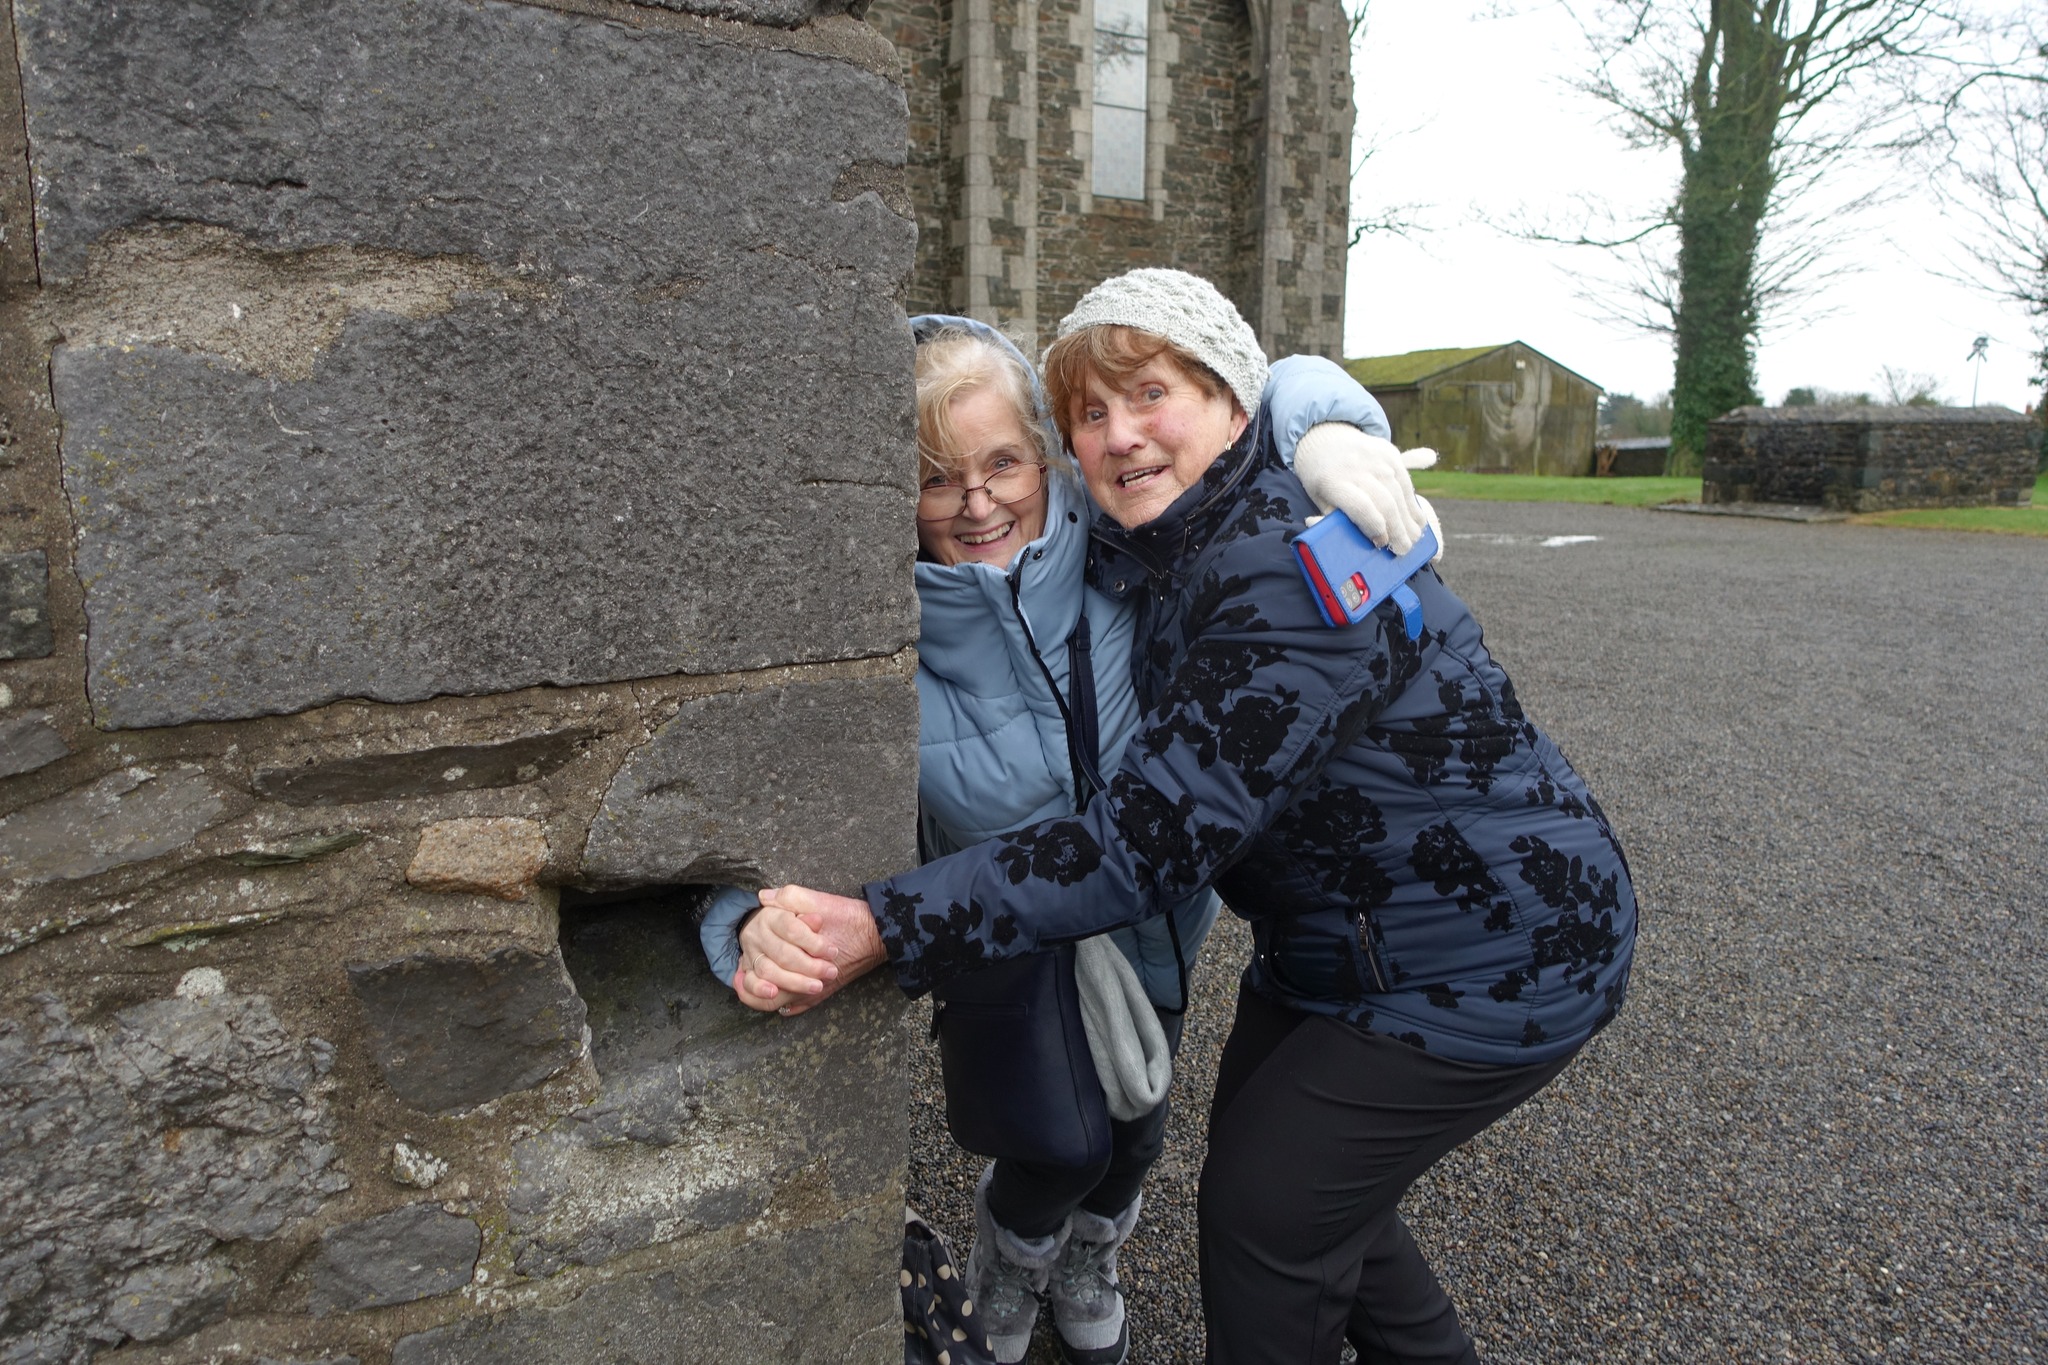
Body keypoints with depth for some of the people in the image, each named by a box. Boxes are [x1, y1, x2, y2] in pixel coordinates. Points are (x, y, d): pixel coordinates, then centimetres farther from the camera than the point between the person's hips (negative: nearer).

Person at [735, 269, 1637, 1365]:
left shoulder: (1297, 571, -31)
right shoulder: (1148, 551, -1)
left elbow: (1148, 845, -35)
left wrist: (883, 928, -39)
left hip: (1493, 960, -9)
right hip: (1338, 942, 9)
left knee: (1266, 1207, -2)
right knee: (1260, 1150, 20)